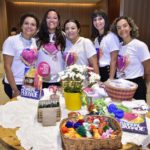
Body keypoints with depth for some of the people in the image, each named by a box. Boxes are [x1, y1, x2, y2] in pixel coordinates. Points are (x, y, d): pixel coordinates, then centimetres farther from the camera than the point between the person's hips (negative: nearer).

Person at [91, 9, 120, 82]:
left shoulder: (111, 37, -11)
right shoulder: (95, 38, 11)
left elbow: (114, 60, -14)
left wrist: (111, 78, -18)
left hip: (108, 71, -6)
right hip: (98, 71, 6)